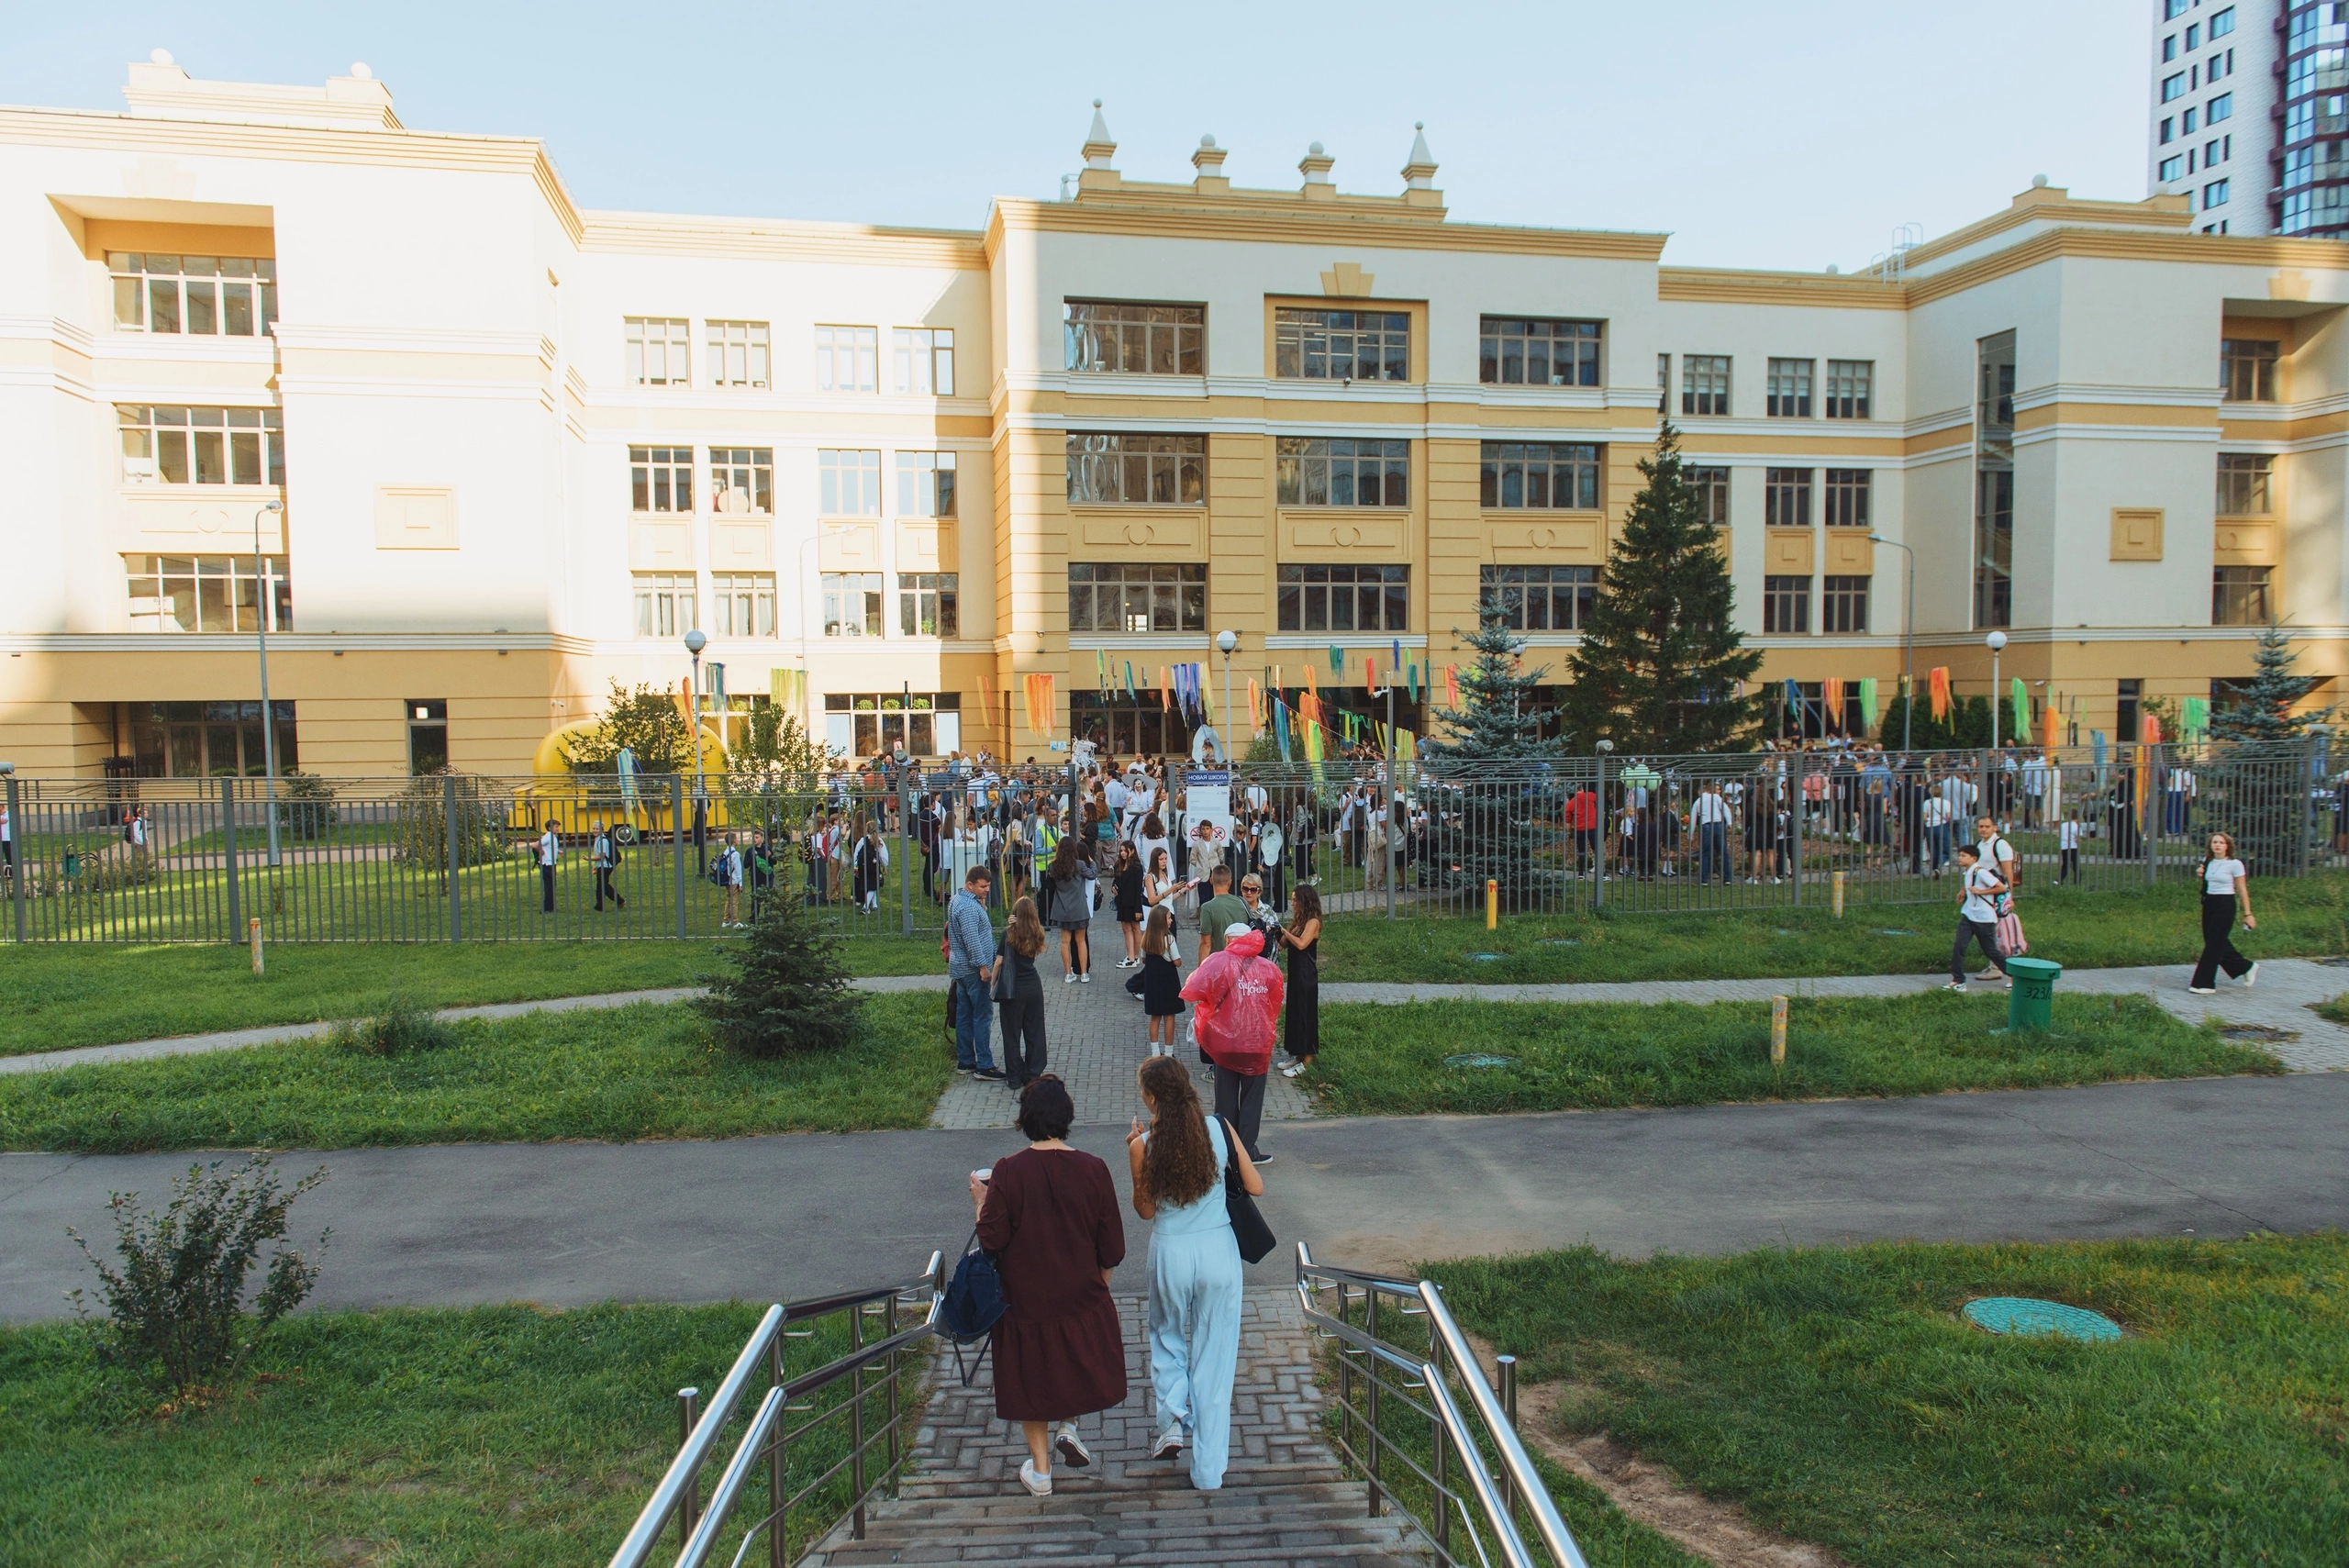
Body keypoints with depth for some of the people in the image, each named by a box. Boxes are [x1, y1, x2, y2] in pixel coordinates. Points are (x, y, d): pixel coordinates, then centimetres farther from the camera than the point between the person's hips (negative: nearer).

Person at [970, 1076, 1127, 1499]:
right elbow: (1112, 1247, -5)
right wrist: (1100, 1282, 13)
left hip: (1026, 1298, -1)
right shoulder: (1093, 1169, -12)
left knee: (1031, 1373, 16)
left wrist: (980, 1201, 3)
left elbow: (991, 1239, -14)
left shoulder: (1008, 1171, -17)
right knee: (1083, 1356, 29)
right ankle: (1069, 1424, 16)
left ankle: (1040, 1469, 24)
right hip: (1082, 1296, 1)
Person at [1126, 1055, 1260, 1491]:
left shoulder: (1144, 1145, -14)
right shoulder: (1219, 1129, -10)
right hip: (1219, 1251, 1)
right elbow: (1256, 1187, -2)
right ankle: (1209, 1471, 18)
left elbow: (1145, 1210, -1)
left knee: (1167, 1336, 28)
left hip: (1170, 1254, -1)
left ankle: (1174, 1420, 12)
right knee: (1214, 1356, 12)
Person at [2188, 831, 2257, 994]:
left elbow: (2242, 890, -7)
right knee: (2219, 943, 11)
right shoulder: (2207, 862, 7)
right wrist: (2200, 875, 0)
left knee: (2214, 943, -6)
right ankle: (2246, 967, 34)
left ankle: (2204, 984, -2)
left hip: (2226, 904, -6)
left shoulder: (2234, 864, -9)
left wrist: (2247, 914, -8)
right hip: (2209, 902, 7)